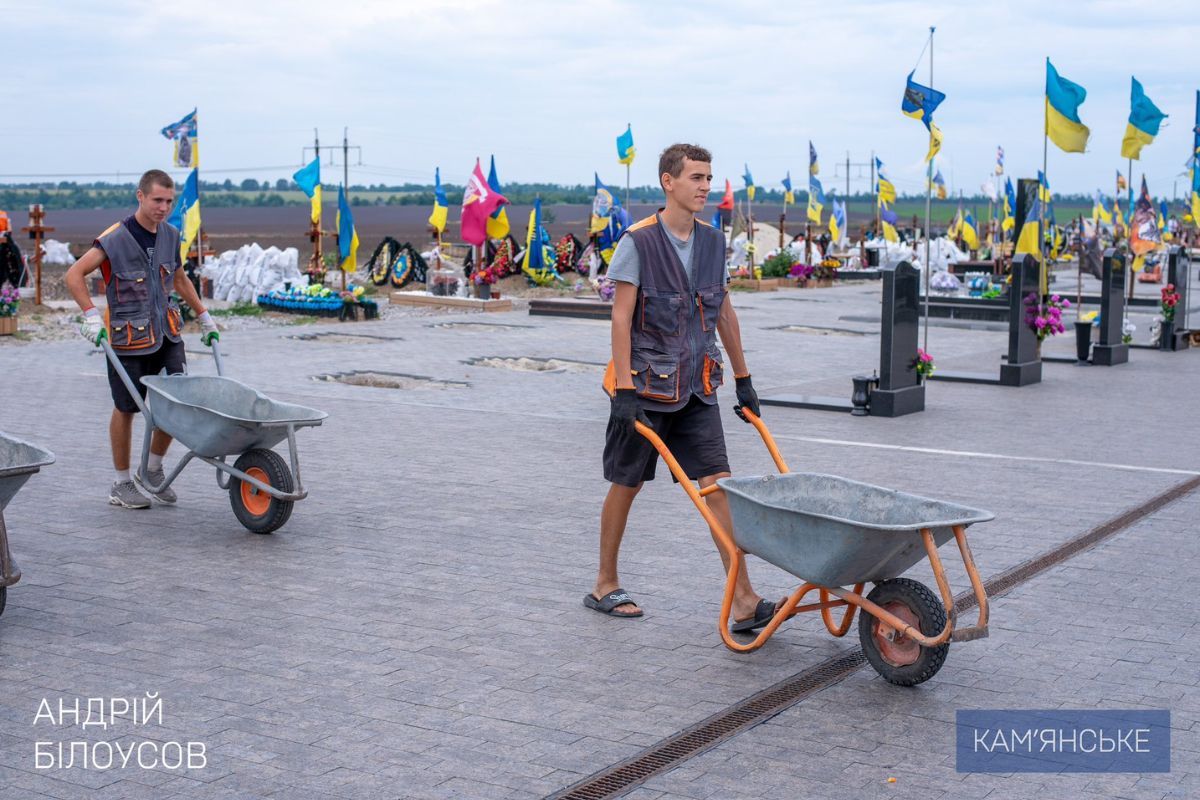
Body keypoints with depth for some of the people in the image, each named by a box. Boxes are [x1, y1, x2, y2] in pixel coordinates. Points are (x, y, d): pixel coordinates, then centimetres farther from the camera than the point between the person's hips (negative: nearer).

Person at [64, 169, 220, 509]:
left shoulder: (170, 236, 6)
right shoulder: (115, 239, -13)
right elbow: (73, 275, -11)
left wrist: (204, 317, 22)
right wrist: (91, 316, -20)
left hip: (166, 334, 5)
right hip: (127, 339, -5)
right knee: (126, 409, 5)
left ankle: (152, 470, 19)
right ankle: (121, 485, 18)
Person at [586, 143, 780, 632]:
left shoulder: (712, 241, 8)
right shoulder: (638, 242, -10)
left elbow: (723, 313, 16)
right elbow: (621, 318, -13)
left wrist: (743, 380, 18)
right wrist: (624, 390, -18)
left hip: (696, 387, 5)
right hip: (646, 386, -5)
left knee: (718, 482, -5)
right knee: (627, 483, 8)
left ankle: (743, 601, -7)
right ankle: (605, 585, 25)